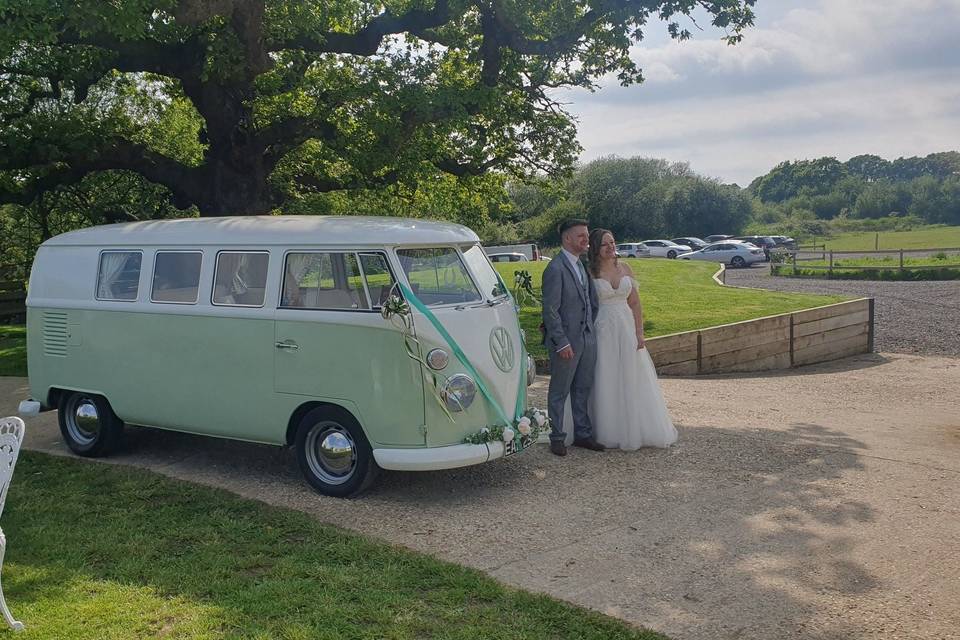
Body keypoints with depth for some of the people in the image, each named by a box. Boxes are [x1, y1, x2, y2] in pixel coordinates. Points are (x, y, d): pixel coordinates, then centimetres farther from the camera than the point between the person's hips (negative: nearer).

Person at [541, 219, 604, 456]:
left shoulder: (581, 265, 11)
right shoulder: (555, 269, -16)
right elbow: (550, 310, -18)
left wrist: (592, 330, 10)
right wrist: (562, 343, -19)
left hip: (587, 339, 8)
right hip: (566, 341, -8)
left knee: (583, 389, 17)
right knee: (559, 392, 6)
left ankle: (583, 434, 28)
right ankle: (557, 437, 17)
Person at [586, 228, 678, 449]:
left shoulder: (625, 268, 6)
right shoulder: (590, 272, -5)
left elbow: (635, 302, 7)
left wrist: (639, 333, 1)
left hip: (626, 329, 4)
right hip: (602, 330, -4)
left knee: (631, 380, 8)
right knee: (606, 383, 2)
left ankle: (635, 429, 21)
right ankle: (608, 433, 14)